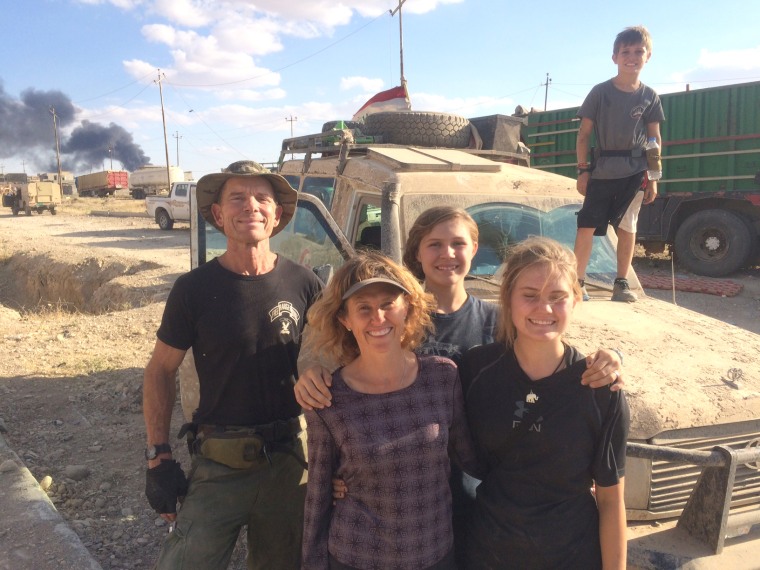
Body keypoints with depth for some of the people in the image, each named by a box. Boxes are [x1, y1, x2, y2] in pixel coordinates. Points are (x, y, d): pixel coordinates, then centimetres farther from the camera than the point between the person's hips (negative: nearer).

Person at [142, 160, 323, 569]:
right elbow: (161, 370, 0)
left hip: (290, 461, 2)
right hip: (219, 465, -2)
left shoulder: (303, 285, -4)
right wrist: (158, 457, -5)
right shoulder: (194, 289, -8)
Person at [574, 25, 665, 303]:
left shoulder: (649, 97, 5)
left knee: (627, 227, 6)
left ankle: (621, 284, 15)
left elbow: (655, 139, 8)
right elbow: (584, 134, 1)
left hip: (635, 172, 2)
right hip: (602, 170, -1)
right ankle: (578, 282, -1)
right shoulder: (600, 92, -1)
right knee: (587, 225, -7)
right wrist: (582, 170, -5)